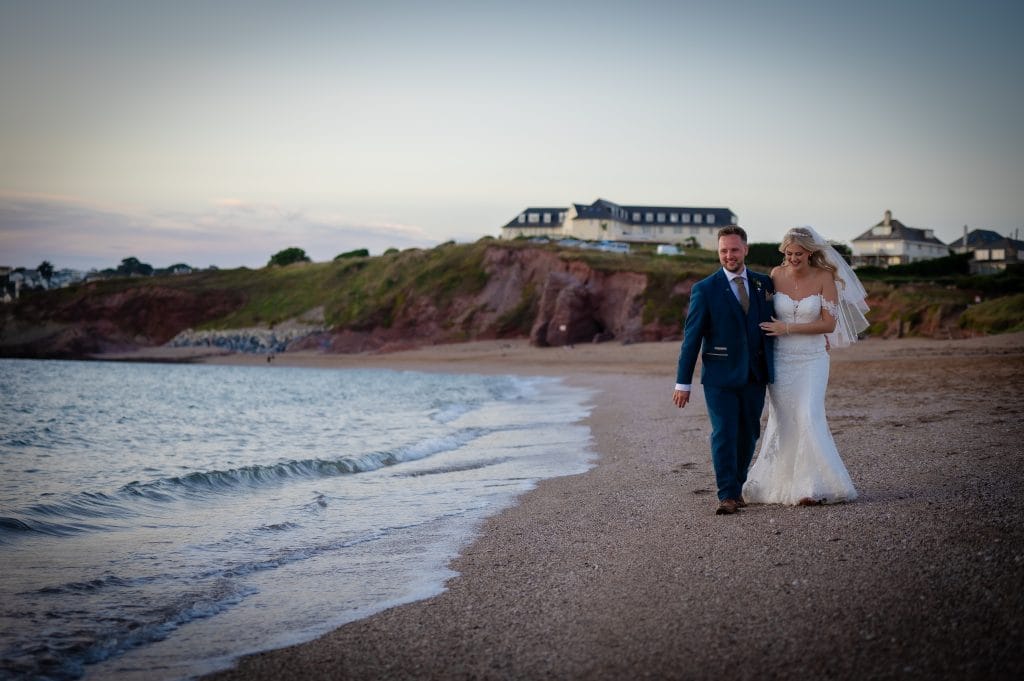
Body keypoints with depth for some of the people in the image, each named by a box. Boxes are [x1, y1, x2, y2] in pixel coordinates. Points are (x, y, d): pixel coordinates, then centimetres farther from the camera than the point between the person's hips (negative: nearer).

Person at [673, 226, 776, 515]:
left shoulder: (764, 284, 7)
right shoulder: (705, 290, -3)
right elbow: (691, 337, -3)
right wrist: (683, 382, -5)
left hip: (755, 375, 4)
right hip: (720, 376, -3)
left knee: (749, 434, 10)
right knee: (724, 435, -7)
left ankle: (736, 487, 25)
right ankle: (727, 496, -4)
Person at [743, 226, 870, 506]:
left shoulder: (824, 277, -8)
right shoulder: (777, 274, -2)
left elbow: (829, 324, -10)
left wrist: (787, 328, -15)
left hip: (812, 360, -2)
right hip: (780, 358, 2)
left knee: (809, 418, -12)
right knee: (782, 420, 7)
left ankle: (813, 486, -6)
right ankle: (775, 481, 19)